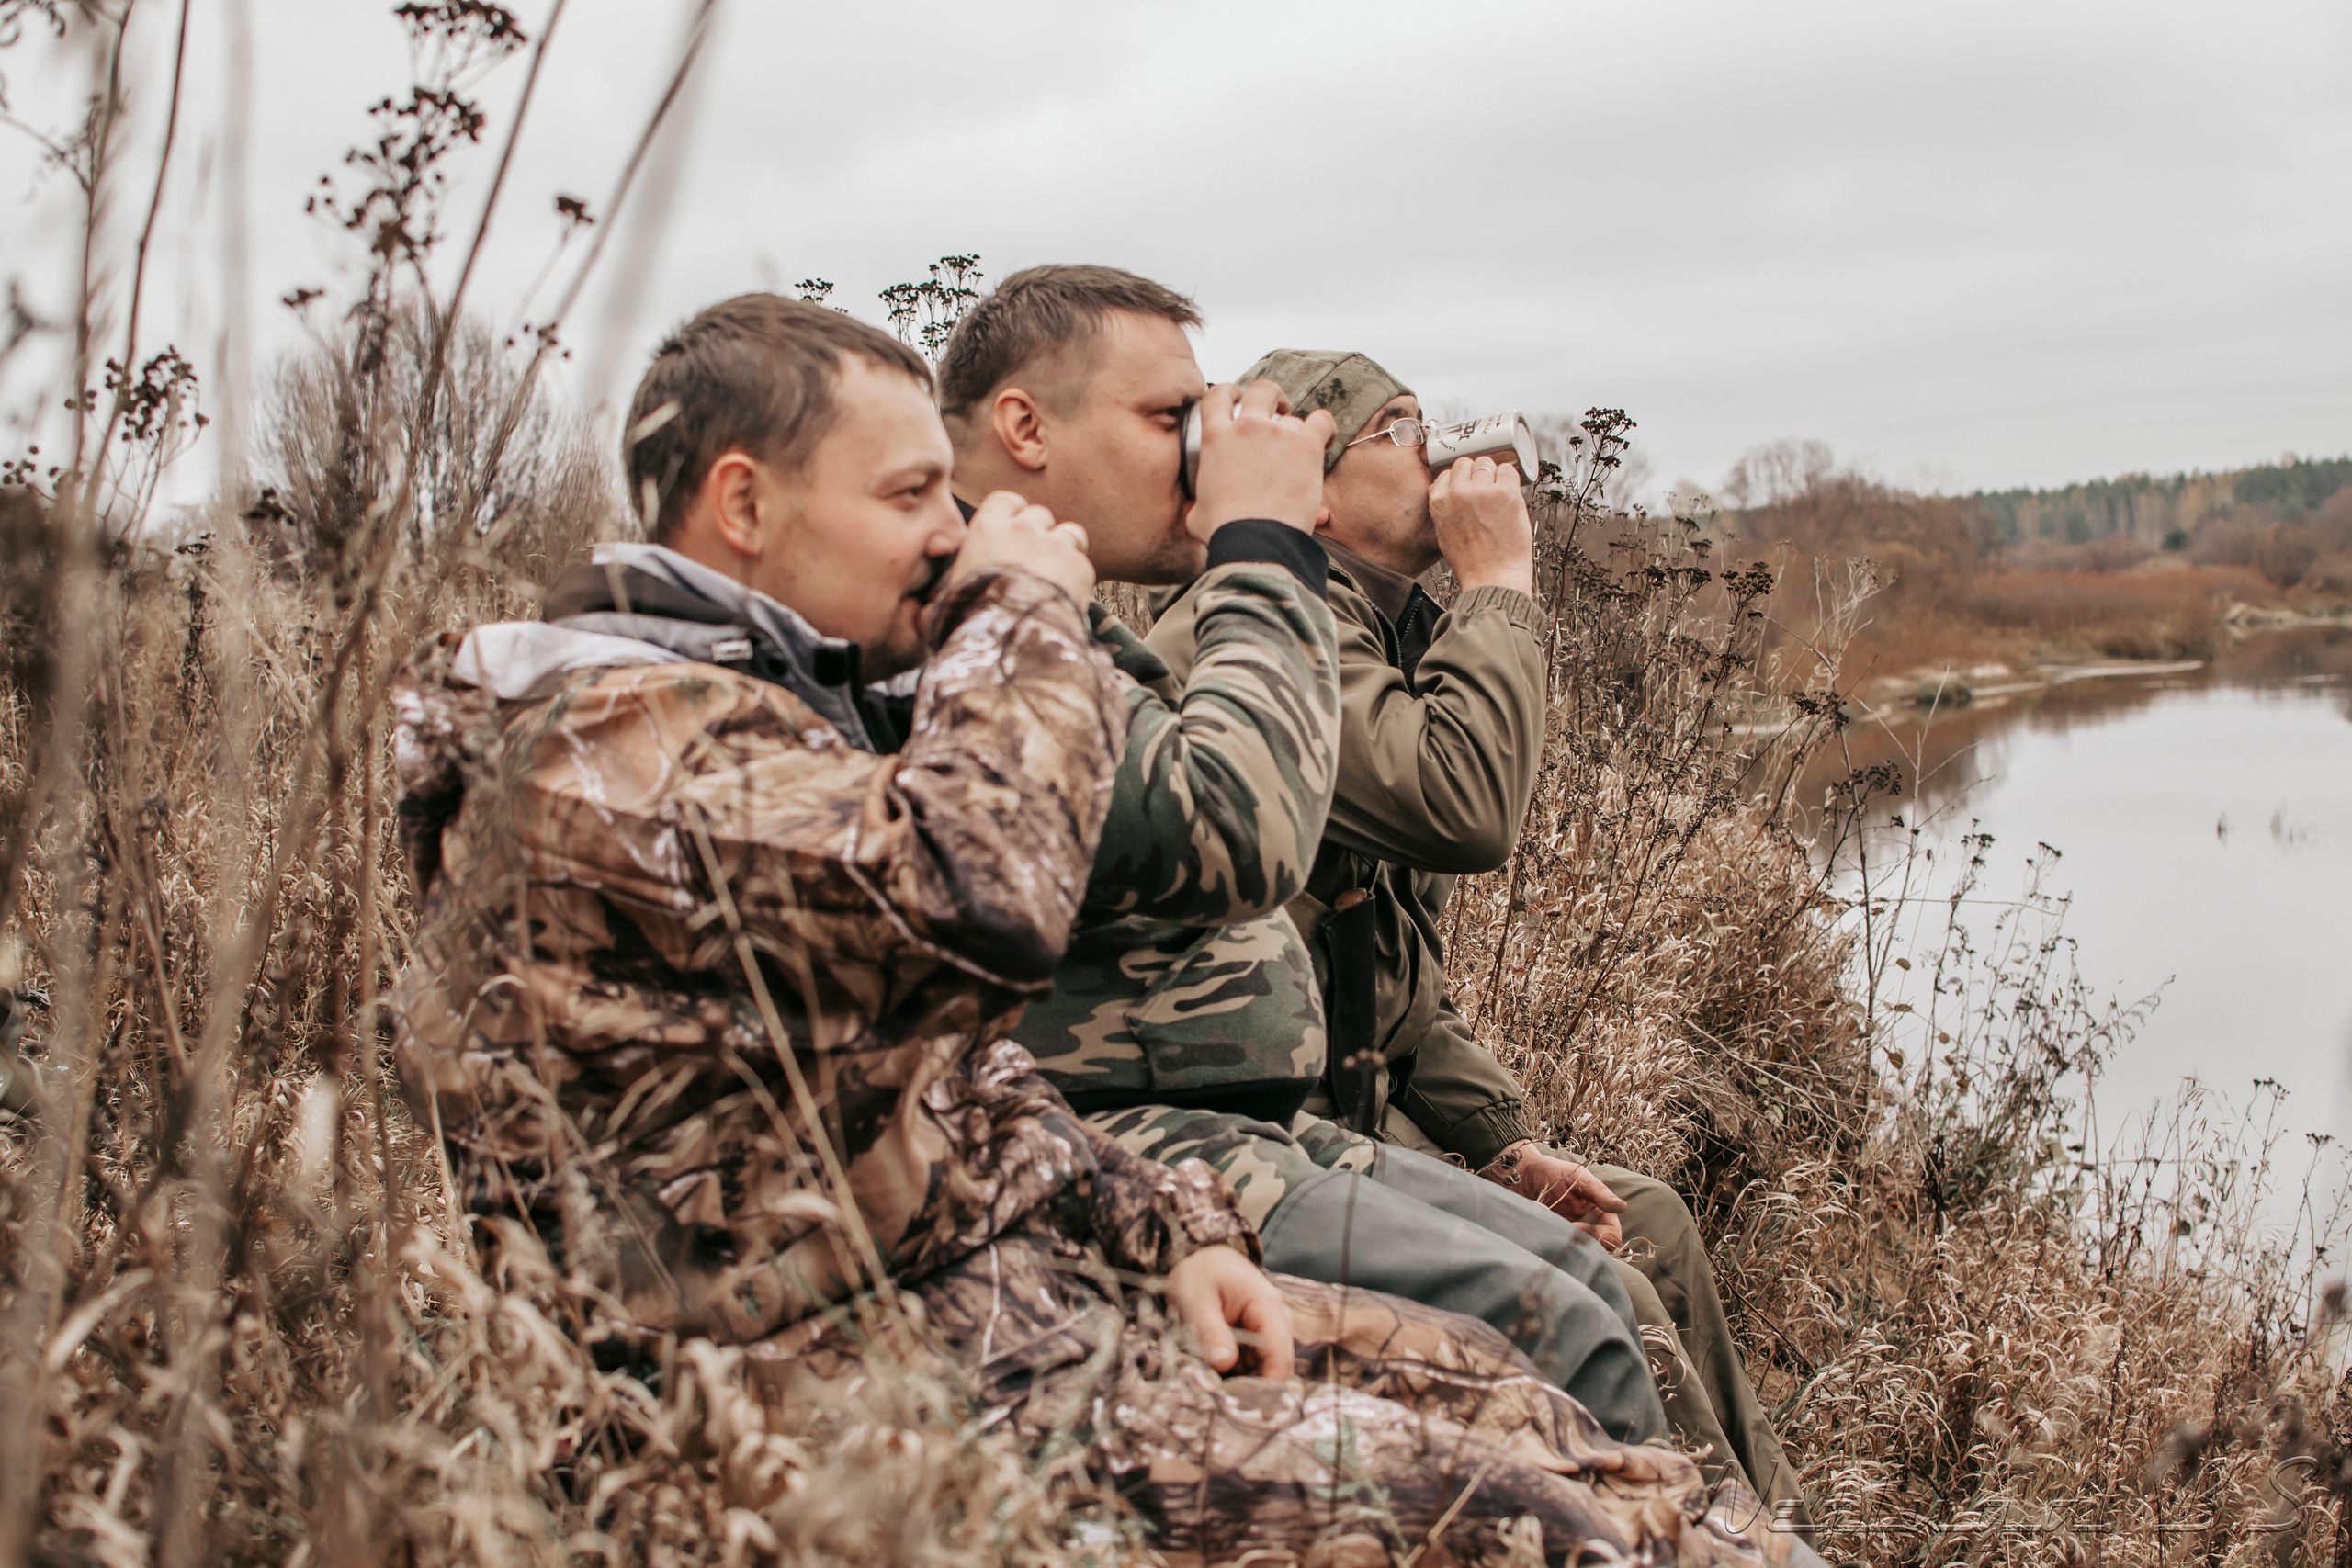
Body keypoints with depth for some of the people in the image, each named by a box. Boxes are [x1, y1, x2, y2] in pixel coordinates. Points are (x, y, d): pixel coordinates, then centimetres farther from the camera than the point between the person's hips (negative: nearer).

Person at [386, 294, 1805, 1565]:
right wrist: (1029, 614, -14)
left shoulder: (771, 704, 17)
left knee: (1468, 1378, 6)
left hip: (1011, 1271, 10)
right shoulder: (612, 742, -17)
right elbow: (980, 892, -32)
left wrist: (1163, 1226, 5)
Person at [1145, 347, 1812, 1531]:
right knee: (1606, 1305, -17)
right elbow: (1463, 807, -32)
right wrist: (1498, 580, -17)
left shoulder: (1380, 633, 17)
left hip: (1370, 1105, 11)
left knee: (1649, 1220, 14)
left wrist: (1503, 1141, 11)